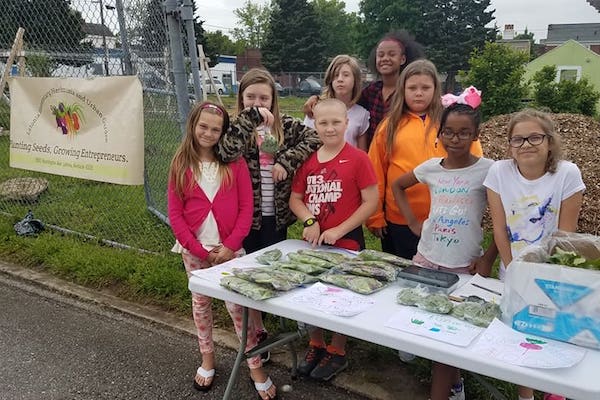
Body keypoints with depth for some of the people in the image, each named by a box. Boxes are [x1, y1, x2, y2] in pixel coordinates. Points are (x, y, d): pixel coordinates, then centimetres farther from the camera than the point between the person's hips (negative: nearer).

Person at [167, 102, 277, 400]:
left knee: (237, 305, 0)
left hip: (229, 247, -2)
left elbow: (246, 208, -5)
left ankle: (256, 367, 14)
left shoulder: (235, 162, -4)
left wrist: (231, 245, -13)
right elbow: (175, 214, -3)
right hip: (194, 250, 2)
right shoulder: (180, 165, -1)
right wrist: (199, 250, -9)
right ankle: (207, 360, 33)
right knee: (200, 304, 14)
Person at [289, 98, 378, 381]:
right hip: (313, 241, 5)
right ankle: (315, 345, 37)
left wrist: (338, 230, -16)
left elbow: (371, 202, -12)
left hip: (346, 241, -4)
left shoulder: (357, 159, -11)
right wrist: (310, 221, -13)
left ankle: (337, 353, 30)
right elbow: (295, 199, 7)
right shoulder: (307, 160, 3)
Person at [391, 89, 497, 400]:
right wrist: (413, 222, 8)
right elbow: (397, 186, 16)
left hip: (464, 265, -4)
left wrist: (489, 257, -10)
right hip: (426, 258, 4)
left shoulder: (488, 170, -10)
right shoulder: (431, 167, 0)